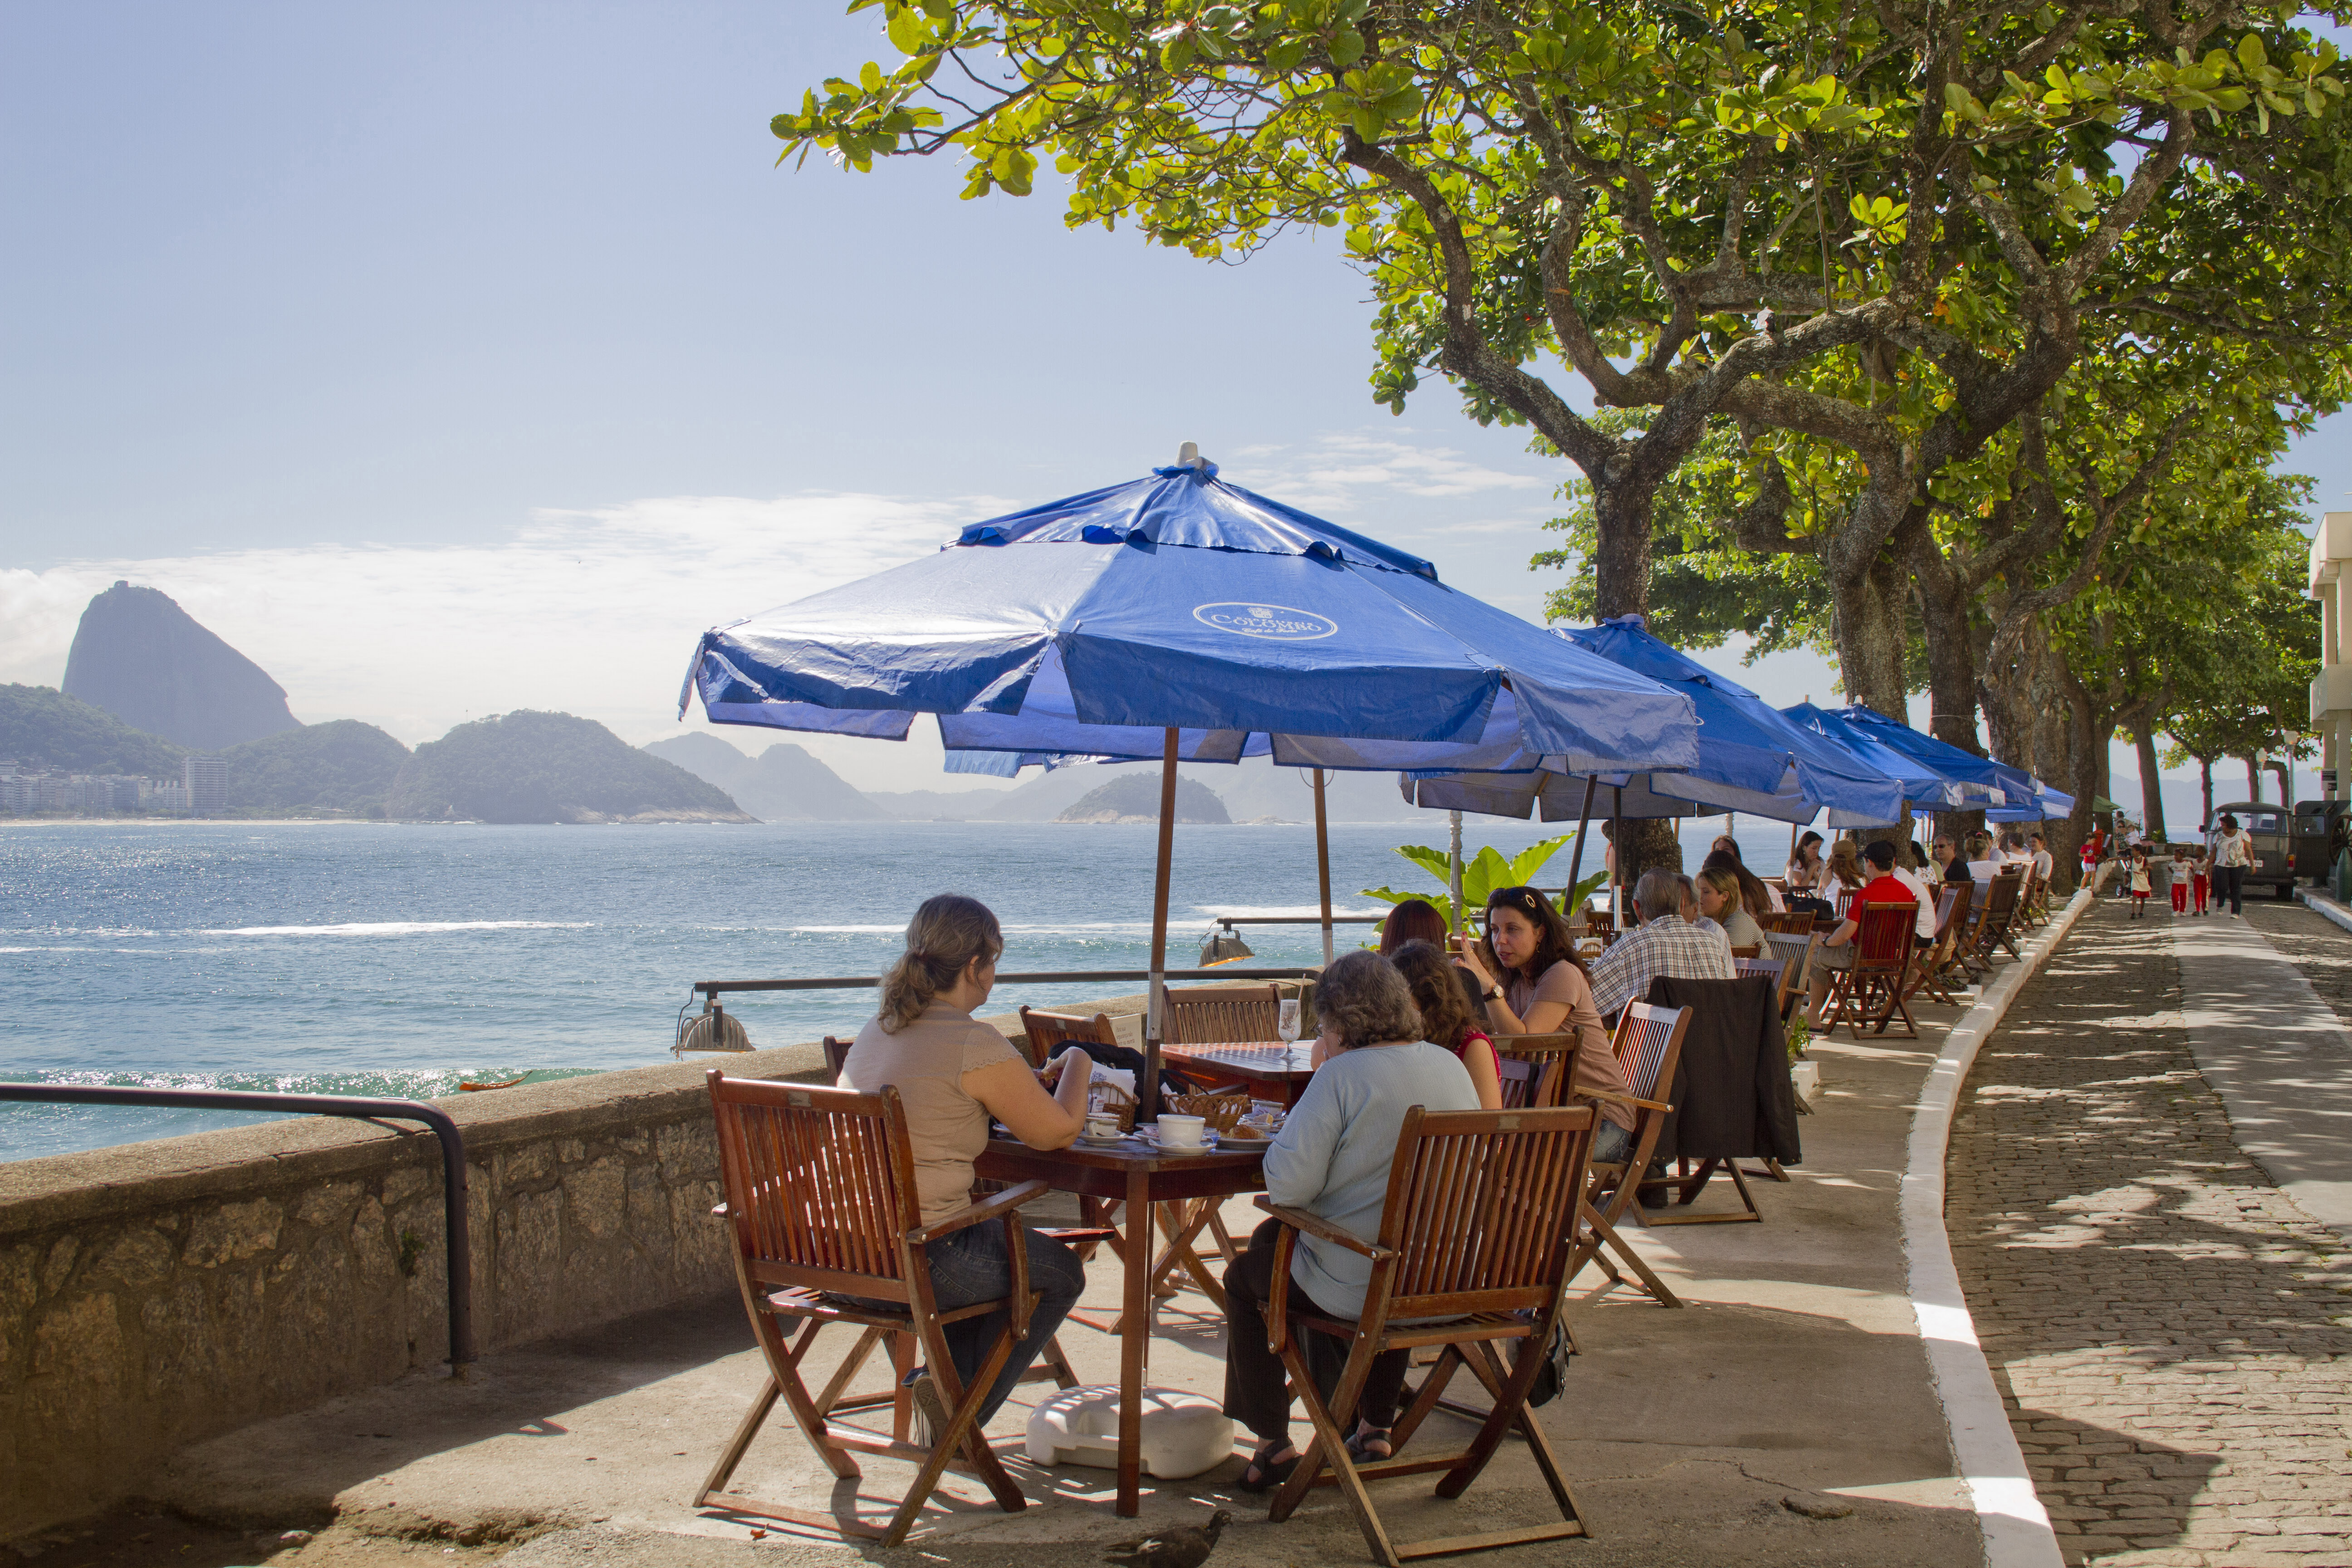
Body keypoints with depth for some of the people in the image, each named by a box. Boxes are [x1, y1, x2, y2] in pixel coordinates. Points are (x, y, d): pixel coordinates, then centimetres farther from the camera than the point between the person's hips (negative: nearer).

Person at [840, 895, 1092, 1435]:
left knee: (1001, 1243, 33)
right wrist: (1078, 1063, 13)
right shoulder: (974, 1043, -15)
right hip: (912, 1262, -8)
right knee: (1061, 1272, 17)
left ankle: (944, 1374, 24)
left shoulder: (876, 1029, 9)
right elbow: (1059, 1131, -6)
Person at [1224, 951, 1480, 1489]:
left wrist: (1317, 1080, -6)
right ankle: (1375, 1425, 38)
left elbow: (1287, 1186, -19)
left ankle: (1274, 1443, 23)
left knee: (1246, 1276, 21)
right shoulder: (1452, 1067, 3)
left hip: (1359, 1289, -7)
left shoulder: (1342, 1076, -18)